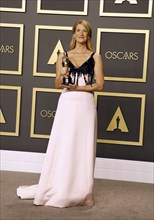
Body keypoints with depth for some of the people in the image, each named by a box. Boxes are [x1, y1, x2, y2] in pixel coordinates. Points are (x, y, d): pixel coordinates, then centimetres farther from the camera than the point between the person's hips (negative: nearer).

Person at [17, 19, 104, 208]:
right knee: (61, 147, 3)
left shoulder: (95, 57, 5)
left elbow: (99, 85, -2)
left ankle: (79, 191, 11)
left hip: (85, 105, -1)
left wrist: (77, 87, -10)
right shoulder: (63, 56, 10)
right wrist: (62, 76, -13)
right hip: (66, 104, 1)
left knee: (82, 148, 1)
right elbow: (57, 84, 8)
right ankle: (57, 189, 14)